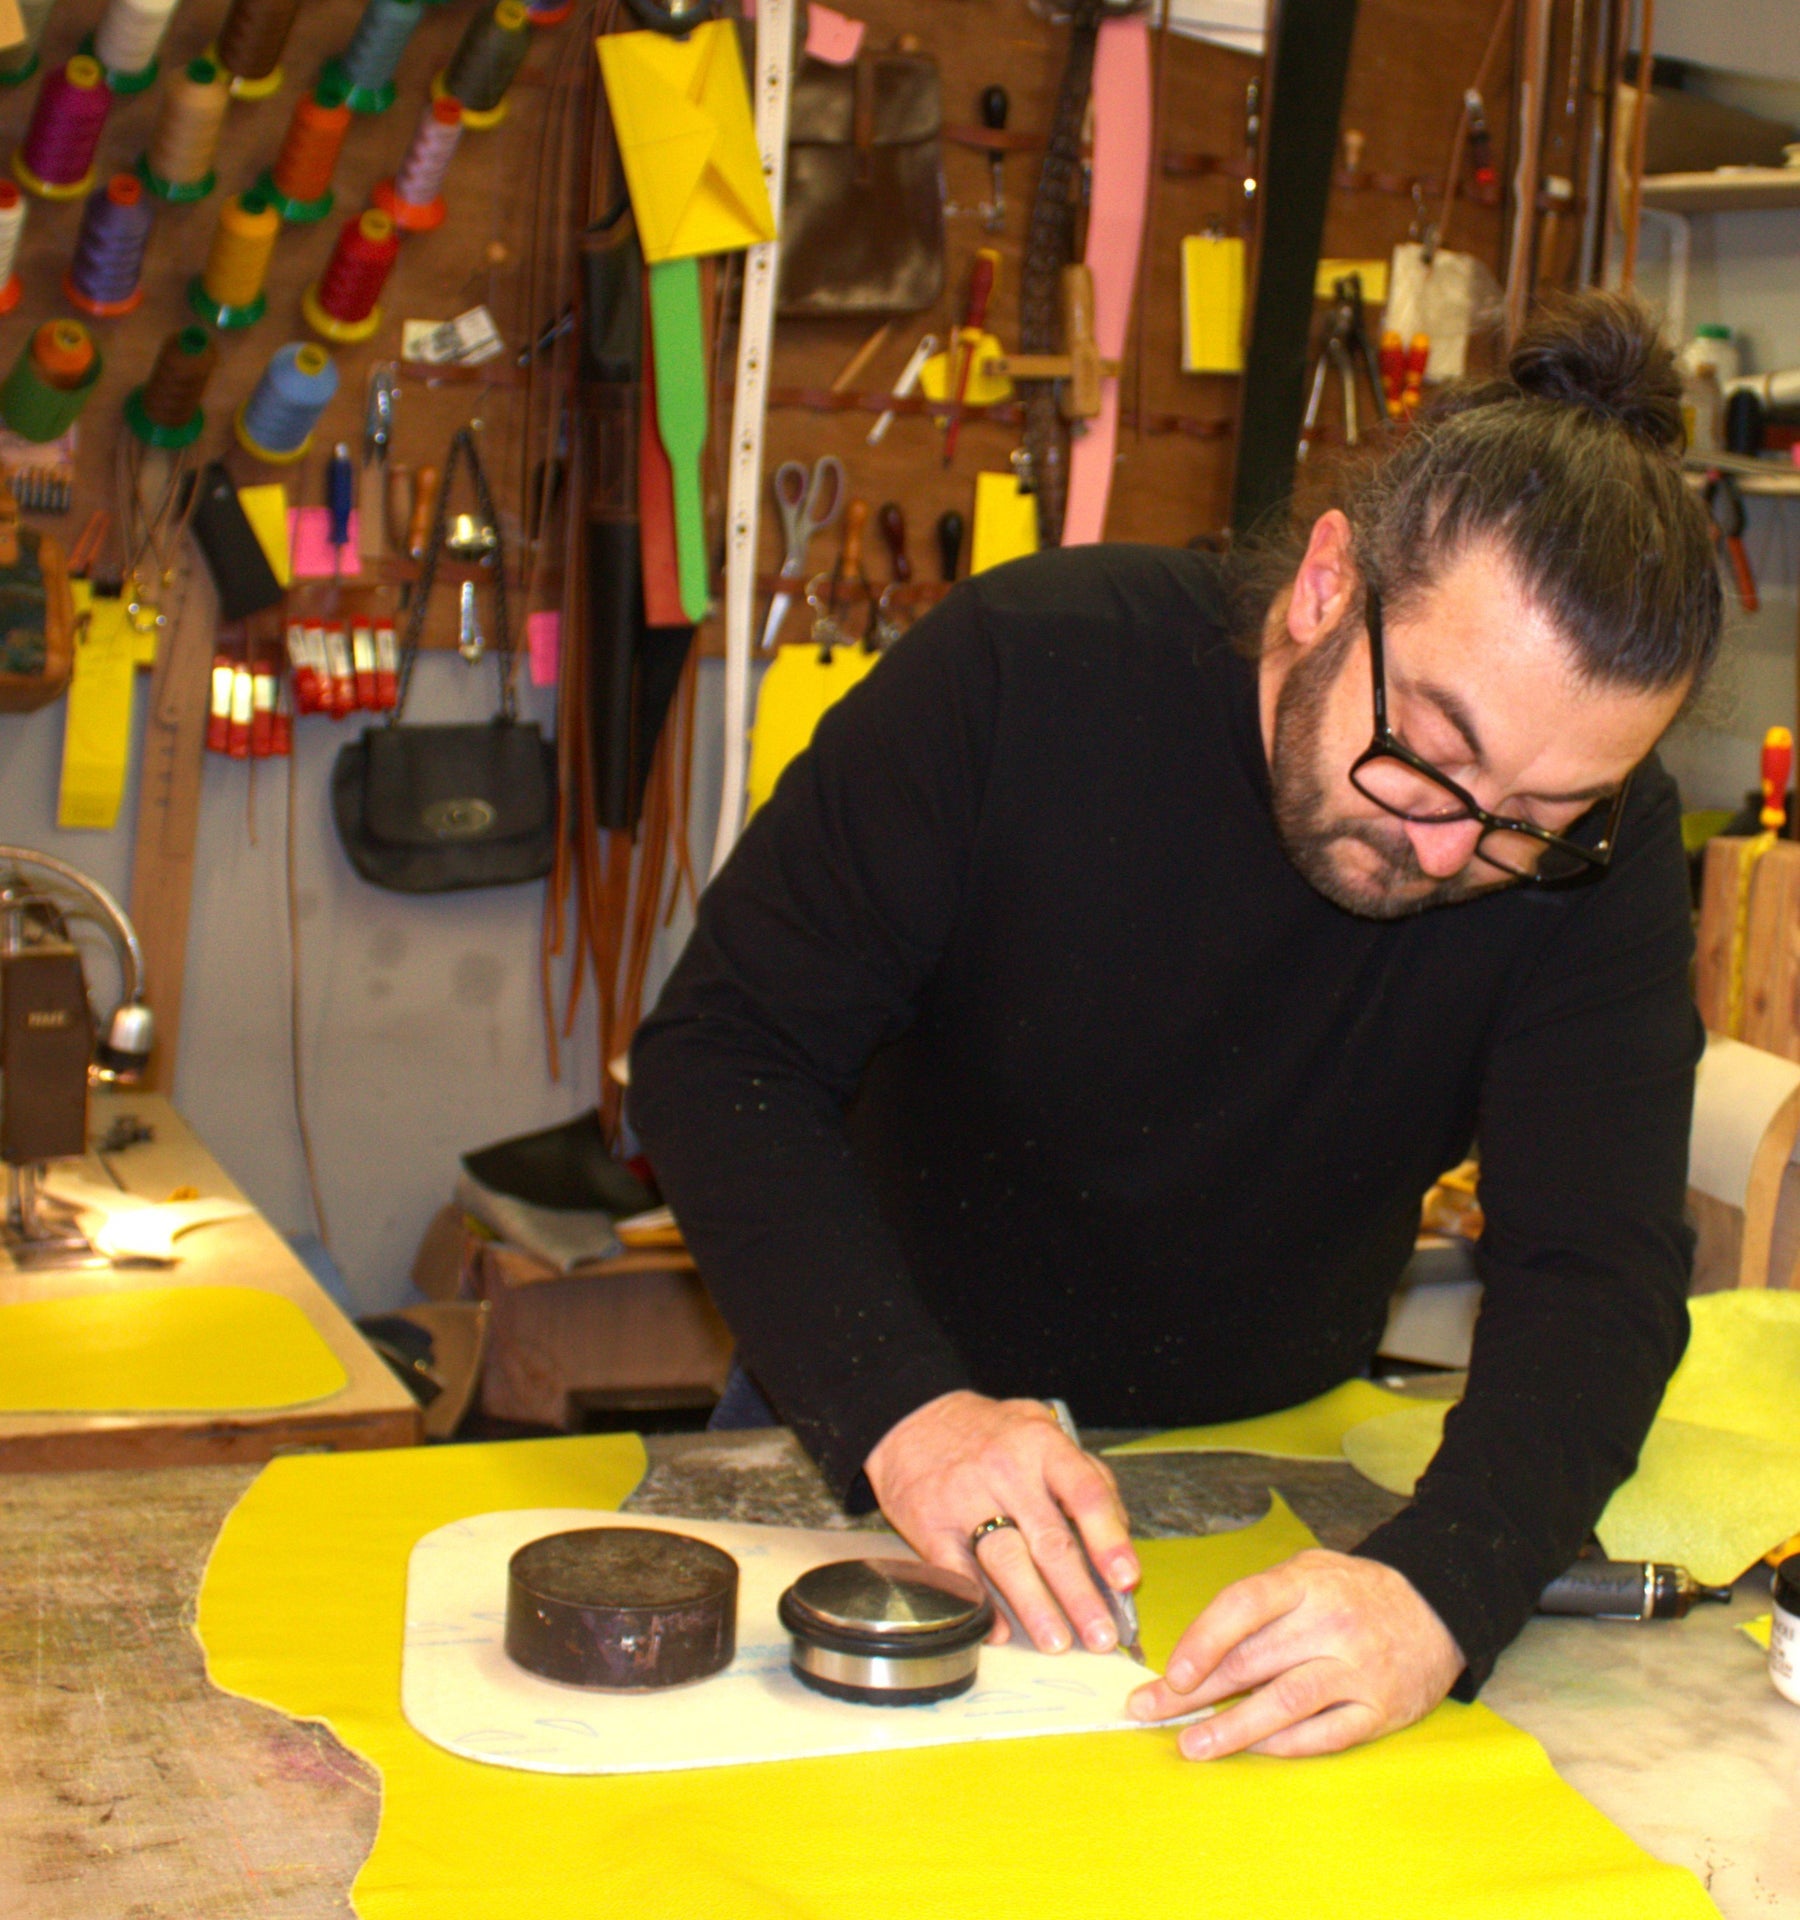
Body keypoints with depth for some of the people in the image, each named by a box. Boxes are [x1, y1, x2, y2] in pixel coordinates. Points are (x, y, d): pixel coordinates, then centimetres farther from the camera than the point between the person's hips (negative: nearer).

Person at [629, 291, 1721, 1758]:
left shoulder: (1606, 855, -15)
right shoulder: (1020, 675, -20)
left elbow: (1596, 1273, -20)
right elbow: (721, 1058, -17)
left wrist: (1443, 1589, -40)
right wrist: (904, 1410, -32)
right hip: (869, 1439, -2)